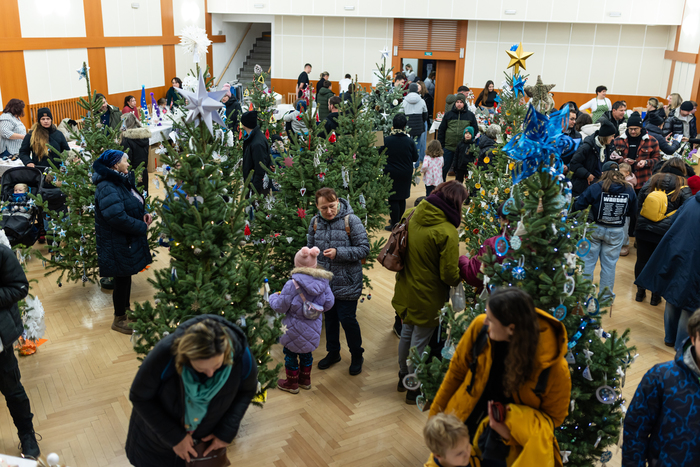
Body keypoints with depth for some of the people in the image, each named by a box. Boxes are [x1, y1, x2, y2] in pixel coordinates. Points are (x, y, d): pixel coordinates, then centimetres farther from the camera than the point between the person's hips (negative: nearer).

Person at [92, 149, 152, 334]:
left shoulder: (123, 181, 9)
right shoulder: (107, 188, -24)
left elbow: (135, 203, 21)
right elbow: (117, 217, -32)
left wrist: (144, 214, -1)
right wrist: (142, 227, -22)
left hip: (128, 240, 10)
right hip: (117, 243, -10)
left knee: (127, 275, 22)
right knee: (122, 279, 2)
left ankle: (126, 308, 40)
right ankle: (119, 320, 18)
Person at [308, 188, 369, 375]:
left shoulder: (351, 220, -14)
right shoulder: (315, 222, 1)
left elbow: (364, 249, -15)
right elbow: (310, 248, 14)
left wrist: (338, 253, -25)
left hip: (347, 282, -5)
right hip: (324, 281, 5)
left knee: (347, 319, 1)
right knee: (330, 317, 18)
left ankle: (357, 355, 24)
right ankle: (333, 352, 38)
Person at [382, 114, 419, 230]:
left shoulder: (387, 140, -14)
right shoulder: (409, 141, -9)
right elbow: (415, 158, -1)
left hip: (391, 174, -3)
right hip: (406, 174, 3)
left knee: (393, 199, 5)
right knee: (402, 198, 17)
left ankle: (395, 225, 7)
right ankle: (400, 221, 30)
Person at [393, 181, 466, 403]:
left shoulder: (410, 214, -6)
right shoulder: (447, 232, -26)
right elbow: (449, 274, -21)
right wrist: (459, 279, 0)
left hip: (405, 290, 7)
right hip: (427, 297, -7)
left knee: (407, 333, 24)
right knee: (420, 342, 10)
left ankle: (404, 378, 44)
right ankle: (414, 390, 28)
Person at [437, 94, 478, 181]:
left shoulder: (470, 115, 3)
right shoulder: (449, 114, 3)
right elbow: (441, 130, 6)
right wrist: (440, 146, 1)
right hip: (448, 147, 0)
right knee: (444, 168, 4)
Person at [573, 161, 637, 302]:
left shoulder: (596, 187, -13)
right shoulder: (629, 190, -4)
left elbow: (578, 206, -13)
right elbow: (632, 213, 7)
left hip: (595, 228, -2)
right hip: (616, 232, 2)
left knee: (588, 260, 10)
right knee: (609, 263, 12)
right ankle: (606, 295, 21)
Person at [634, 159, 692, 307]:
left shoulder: (651, 181, 7)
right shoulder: (683, 187, -2)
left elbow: (638, 205, 9)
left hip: (643, 230, 2)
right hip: (665, 233, -2)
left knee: (642, 261, 13)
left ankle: (640, 292, 23)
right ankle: (655, 295, 19)